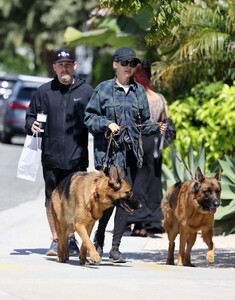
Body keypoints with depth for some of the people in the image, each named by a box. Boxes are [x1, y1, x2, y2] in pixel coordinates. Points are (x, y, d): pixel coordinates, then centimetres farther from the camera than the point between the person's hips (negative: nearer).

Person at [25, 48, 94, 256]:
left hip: (77, 158, -2)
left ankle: (71, 239, 13)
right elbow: (31, 115, 15)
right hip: (51, 156, 2)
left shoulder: (86, 91, 5)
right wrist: (32, 125, -7)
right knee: (52, 199, 5)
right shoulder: (44, 92, 9)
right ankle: (56, 240, 14)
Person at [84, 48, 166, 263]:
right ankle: (99, 240, 12)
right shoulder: (104, 89, 1)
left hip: (131, 151, 4)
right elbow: (89, 117, 2)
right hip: (108, 151, -4)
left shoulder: (139, 91, 12)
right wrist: (107, 124, -14)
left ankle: (116, 247, 6)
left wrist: (156, 127, -2)